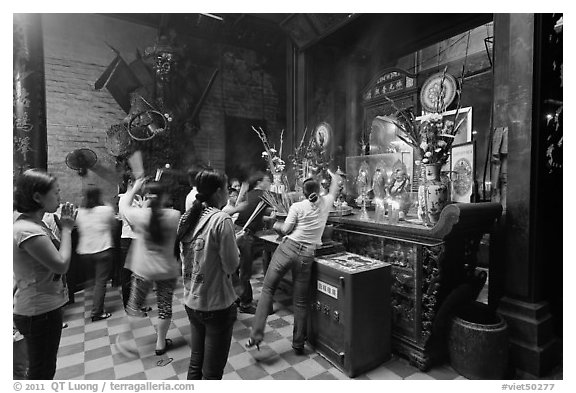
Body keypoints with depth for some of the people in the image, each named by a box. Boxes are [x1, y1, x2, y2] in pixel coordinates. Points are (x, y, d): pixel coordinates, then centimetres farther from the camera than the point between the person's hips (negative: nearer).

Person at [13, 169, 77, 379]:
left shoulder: (32, 224, 6)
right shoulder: (28, 230, -25)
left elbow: (55, 257, 6)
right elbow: (62, 265, -26)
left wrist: (64, 226, -1)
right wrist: (66, 228, -18)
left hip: (42, 308, 9)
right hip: (40, 312, -9)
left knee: (43, 369, 26)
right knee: (42, 371, 10)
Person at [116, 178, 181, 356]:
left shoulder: (139, 214, -16)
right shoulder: (175, 216, -14)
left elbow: (122, 205, 5)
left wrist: (134, 188, 17)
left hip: (143, 269, -1)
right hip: (167, 270, 1)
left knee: (135, 304, 20)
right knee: (165, 305, 16)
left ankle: (130, 341, 32)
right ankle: (161, 343, 30)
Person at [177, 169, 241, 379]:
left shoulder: (187, 218, 1)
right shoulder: (221, 220, -21)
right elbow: (231, 265, -18)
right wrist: (235, 243, -1)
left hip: (191, 301, 7)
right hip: (217, 305, -7)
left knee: (195, 363, 24)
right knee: (212, 371, 12)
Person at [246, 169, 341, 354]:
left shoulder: (297, 207, -2)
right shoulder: (326, 203, 7)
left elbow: (286, 230, -5)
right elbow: (335, 187, 26)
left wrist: (276, 225, 16)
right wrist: (334, 175, 45)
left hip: (288, 248, -2)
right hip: (306, 255, 3)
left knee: (267, 290, 7)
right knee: (301, 301, 12)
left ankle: (256, 335, 0)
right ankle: (298, 344, 23)